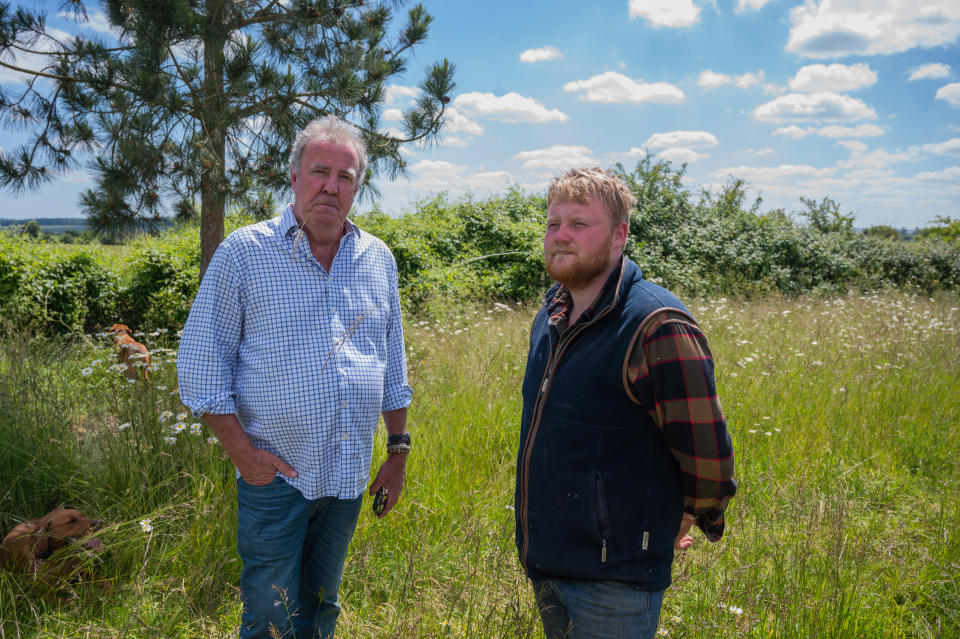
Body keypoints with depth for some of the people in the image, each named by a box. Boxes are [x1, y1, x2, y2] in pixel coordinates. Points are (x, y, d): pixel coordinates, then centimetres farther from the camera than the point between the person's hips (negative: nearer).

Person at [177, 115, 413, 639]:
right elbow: (199, 361, -5)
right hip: (276, 473, -4)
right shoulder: (244, 252, -6)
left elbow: (393, 365, 13)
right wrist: (242, 451, -11)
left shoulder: (377, 258, 6)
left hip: (349, 475, 4)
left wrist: (398, 450, 10)